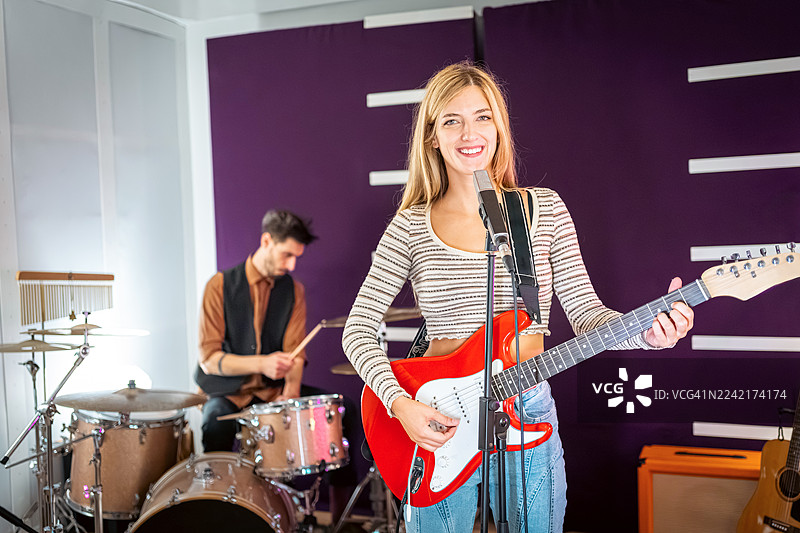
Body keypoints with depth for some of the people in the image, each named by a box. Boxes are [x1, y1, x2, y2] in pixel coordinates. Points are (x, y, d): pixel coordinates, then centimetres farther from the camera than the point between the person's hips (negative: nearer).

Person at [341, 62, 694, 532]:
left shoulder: (545, 209, 0)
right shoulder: (412, 227, -4)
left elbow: (586, 313, -1)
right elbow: (358, 329, -3)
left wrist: (649, 331, -20)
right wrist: (400, 403, -16)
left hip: (528, 416, 1)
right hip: (438, 424, -1)